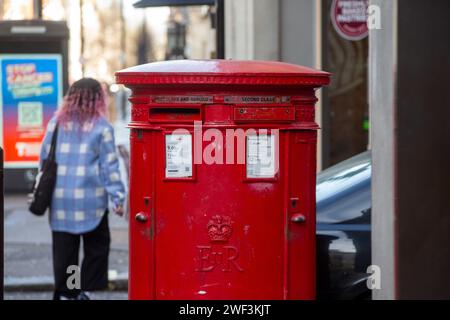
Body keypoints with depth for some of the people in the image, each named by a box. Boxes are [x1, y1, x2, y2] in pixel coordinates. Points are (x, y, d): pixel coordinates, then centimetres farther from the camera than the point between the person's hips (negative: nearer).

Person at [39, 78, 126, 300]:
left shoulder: (57, 123, 6)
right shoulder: (102, 127, -3)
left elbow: (45, 157, 10)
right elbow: (109, 166, -4)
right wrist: (118, 197, -2)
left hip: (60, 199, 3)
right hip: (90, 198, -3)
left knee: (64, 250, 9)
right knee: (97, 247, 10)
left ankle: (65, 292, 11)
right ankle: (84, 291, 4)